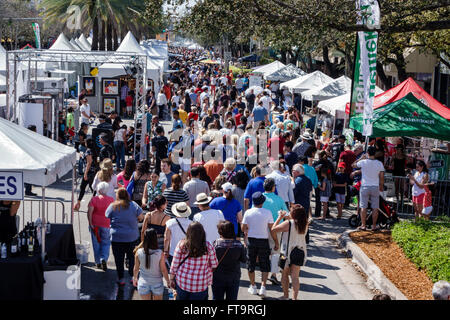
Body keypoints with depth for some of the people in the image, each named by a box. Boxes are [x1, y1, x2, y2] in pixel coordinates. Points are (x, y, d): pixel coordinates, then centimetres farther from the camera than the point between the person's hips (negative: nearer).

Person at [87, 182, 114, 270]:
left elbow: (89, 211, -11)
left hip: (95, 224, 0)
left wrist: (90, 223, -8)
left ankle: (98, 262, 19)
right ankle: (103, 259, -13)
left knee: (96, 243, 12)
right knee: (106, 243, 9)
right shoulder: (111, 200, -3)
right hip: (106, 224, 0)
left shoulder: (94, 199, -5)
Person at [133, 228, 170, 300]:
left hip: (143, 283, 1)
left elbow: (136, 268, -3)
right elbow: (163, 270, -13)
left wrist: (134, 278, 16)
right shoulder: (160, 253, -22)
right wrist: (168, 281, 5)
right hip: (157, 283, -1)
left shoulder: (139, 252, -17)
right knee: (158, 299, 21)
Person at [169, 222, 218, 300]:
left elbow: (174, 265, -4)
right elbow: (214, 265, 1)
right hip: (201, 285, -1)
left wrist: (172, 279, 9)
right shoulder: (208, 247, -11)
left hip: (182, 282, 1)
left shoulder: (181, 245, -10)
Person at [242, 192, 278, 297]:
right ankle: (263, 287, -4)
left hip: (251, 240, 1)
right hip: (263, 241, -1)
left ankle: (253, 287, 22)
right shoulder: (267, 213, -9)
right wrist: (276, 242, 1)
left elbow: (243, 228, -1)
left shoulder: (248, 212, -7)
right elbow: (272, 229, -7)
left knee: (251, 264, 15)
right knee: (265, 266, 8)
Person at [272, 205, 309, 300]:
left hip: (288, 252, -4)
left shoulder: (288, 223, -16)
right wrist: (287, 218, 18)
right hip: (300, 251, 4)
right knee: (295, 276, 6)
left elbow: (273, 229, -10)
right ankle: (295, 297, 0)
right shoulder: (305, 225, 0)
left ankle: (286, 296, 20)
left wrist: (280, 217, -1)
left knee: (284, 274, 15)